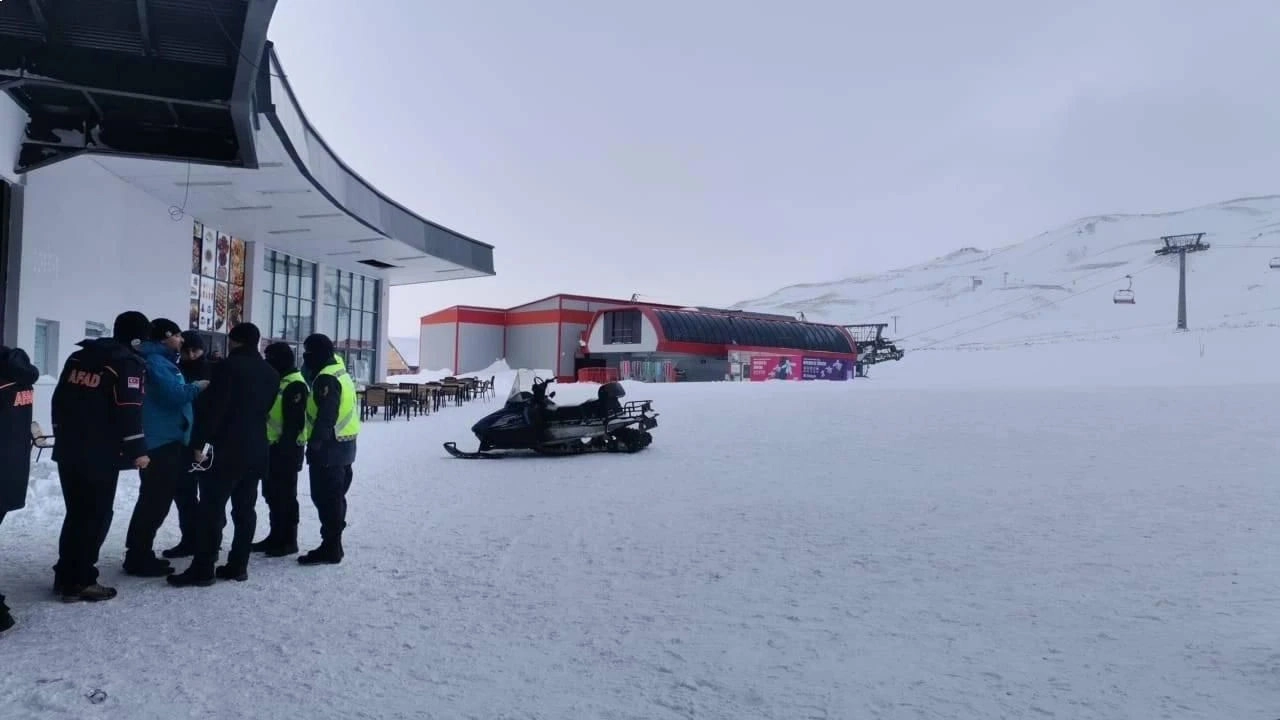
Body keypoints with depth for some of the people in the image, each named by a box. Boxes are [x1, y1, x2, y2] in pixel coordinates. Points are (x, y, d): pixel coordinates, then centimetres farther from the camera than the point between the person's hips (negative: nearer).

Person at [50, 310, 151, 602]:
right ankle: (79, 582, 3)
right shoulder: (129, 363, -10)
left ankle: (66, 577, 23)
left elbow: (59, 399, 18)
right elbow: (129, 411, -18)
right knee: (96, 516, 0)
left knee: (76, 513, 18)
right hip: (100, 456, -8)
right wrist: (137, 450, -12)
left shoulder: (79, 356, 15)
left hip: (68, 451, 8)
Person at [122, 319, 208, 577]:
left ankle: (140, 554, 25)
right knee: (155, 501, -8)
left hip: (166, 440, 11)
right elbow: (174, 396, -22)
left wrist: (192, 388, 8)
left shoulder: (162, 361, 19)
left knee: (154, 500, 17)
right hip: (162, 442, -11)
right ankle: (139, 558, -2)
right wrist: (197, 387, -8)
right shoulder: (156, 362, -13)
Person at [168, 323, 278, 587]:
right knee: (245, 508, 10)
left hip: (226, 449, -7)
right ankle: (238, 565, 13)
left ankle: (202, 569, -1)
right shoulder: (271, 374, 13)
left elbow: (214, 408, -15)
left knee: (211, 508, -3)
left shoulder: (228, 366, -10)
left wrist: (199, 442, -12)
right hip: (256, 450, 7)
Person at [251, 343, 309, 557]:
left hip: (286, 449, -10)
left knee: (285, 495, -3)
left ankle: (288, 540, 5)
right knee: (271, 493, 15)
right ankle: (276, 536, 25)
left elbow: (295, 421, -21)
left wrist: (285, 446, -23)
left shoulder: (295, 384, -15)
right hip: (271, 447, 10)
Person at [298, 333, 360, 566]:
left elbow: (325, 416, -24)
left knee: (325, 498, -5)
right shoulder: (339, 373, 17)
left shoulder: (326, 378, -16)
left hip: (329, 447, -10)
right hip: (343, 445, 10)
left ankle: (330, 548, -1)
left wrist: (314, 443, -23)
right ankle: (333, 544, 23)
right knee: (334, 497, 15)